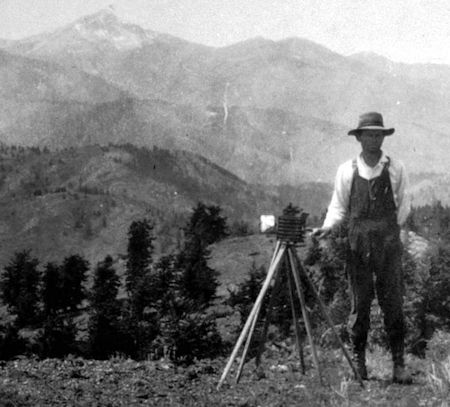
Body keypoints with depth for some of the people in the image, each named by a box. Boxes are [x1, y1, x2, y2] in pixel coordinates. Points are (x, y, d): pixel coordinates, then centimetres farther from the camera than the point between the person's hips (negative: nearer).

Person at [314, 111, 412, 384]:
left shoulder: (396, 169, 5)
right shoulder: (347, 170, 5)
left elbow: (403, 207, 10)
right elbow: (338, 207, 8)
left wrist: (391, 230, 0)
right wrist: (328, 226, -9)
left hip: (389, 241, 0)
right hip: (358, 243, 0)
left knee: (393, 304, -2)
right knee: (360, 303, 3)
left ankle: (399, 364, 3)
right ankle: (358, 361, 12)